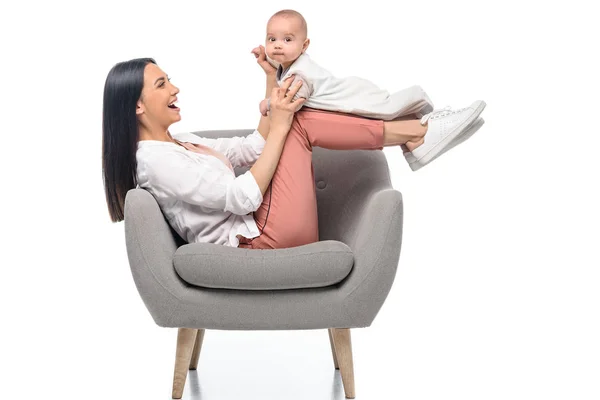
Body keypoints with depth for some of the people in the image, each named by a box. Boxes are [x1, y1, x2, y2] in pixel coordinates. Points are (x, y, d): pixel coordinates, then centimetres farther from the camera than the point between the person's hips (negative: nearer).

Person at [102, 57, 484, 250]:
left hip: (256, 226, 10)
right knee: (296, 122, -8)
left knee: (297, 117, 5)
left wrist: (272, 84, 8)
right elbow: (244, 197, -20)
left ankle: (405, 133, 1)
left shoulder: (177, 141, 16)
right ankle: (402, 132, -1)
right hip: (263, 241, -9)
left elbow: (252, 147, 18)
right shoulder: (154, 160, -16)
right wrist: (279, 125, -15)